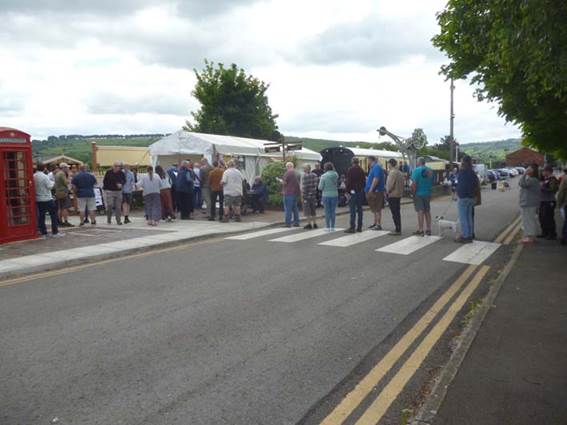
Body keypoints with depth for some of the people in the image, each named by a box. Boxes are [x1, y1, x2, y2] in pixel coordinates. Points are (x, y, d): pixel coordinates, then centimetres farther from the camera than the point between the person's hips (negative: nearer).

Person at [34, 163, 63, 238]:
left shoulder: (34, 176, 2)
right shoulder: (44, 176, -14)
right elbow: (49, 186, -13)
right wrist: (52, 182, 5)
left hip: (38, 199, 6)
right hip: (47, 199, -6)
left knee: (41, 216, 9)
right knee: (53, 215, 3)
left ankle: (43, 233, 10)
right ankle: (55, 232, 1)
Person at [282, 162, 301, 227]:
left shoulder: (288, 173, -12)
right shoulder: (296, 173, 14)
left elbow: (284, 182, -14)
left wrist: (280, 180, 3)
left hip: (289, 193, -8)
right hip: (296, 193, 8)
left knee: (288, 209, -6)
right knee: (295, 208, 13)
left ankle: (288, 223, -7)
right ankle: (296, 223, 15)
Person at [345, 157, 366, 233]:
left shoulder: (350, 170, -10)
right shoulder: (361, 170, 9)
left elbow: (348, 182, -14)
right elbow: (364, 181, 13)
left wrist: (347, 191, -11)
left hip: (353, 192, -6)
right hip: (360, 191, 6)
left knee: (352, 210, -7)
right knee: (359, 209, 9)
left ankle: (352, 227, -8)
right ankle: (359, 227, 13)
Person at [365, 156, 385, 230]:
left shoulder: (376, 167, -16)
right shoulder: (374, 167, 16)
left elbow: (376, 179, -25)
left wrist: (371, 189, -25)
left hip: (376, 191, -10)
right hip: (373, 191, 10)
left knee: (377, 208, -7)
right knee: (375, 208, 17)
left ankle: (378, 225, -5)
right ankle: (375, 223, 27)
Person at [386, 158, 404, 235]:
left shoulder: (392, 172, -17)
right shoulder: (400, 172, 12)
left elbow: (391, 184, -21)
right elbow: (403, 182, 15)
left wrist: (387, 191, -8)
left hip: (392, 195, -9)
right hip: (399, 194, 9)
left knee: (395, 213, -6)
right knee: (397, 213, 14)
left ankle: (397, 230, -5)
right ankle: (398, 229, 19)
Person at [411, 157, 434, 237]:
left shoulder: (417, 170, -13)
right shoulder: (430, 171, 8)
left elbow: (414, 183, -20)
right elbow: (432, 182, 13)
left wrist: (413, 192, -11)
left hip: (419, 194, -6)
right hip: (428, 194, 6)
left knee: (420, 211, -4)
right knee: (427, 211, 13)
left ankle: (420, 230, -4)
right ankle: (428, 229, 17)